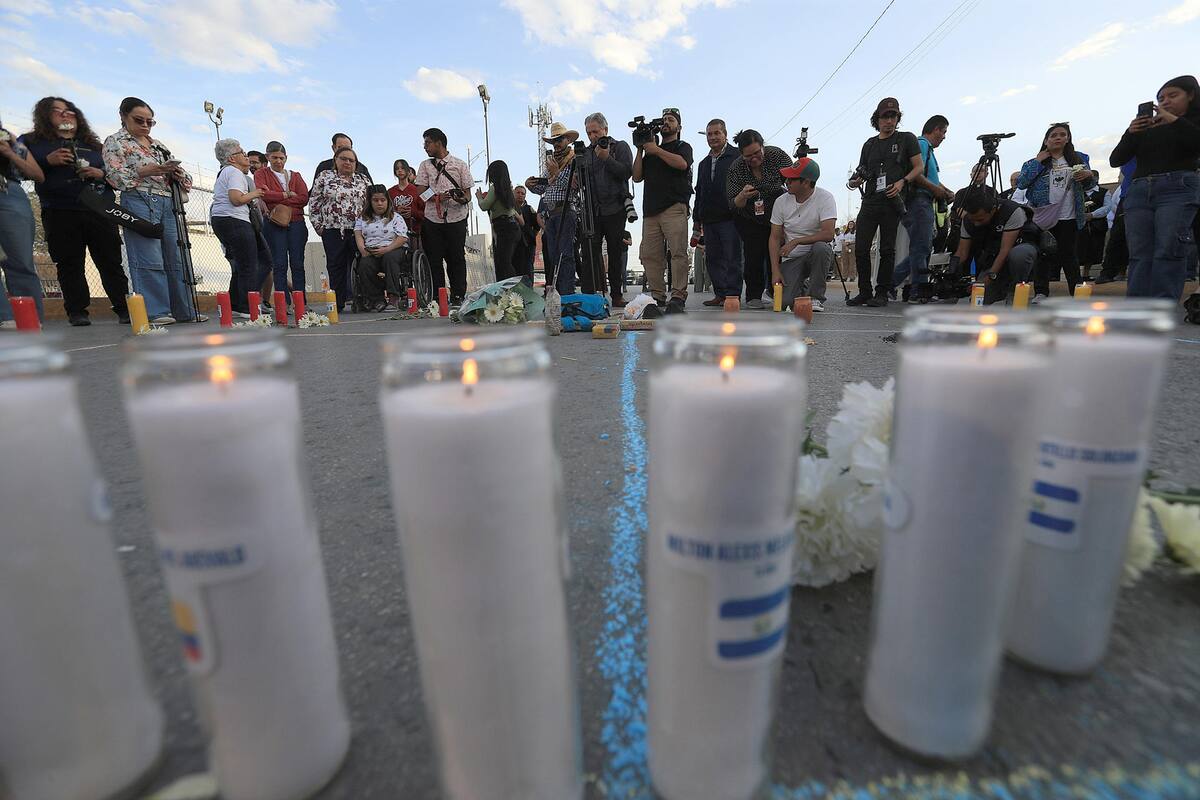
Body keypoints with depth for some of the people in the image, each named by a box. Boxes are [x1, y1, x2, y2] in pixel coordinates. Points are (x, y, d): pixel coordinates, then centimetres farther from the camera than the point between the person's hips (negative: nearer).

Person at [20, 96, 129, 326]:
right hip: (60, 213, 0)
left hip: (100, 211, 1)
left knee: (111, 261, -4)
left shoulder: (93, 144, 22)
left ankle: (124, 309, -4)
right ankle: (77, 312, -1)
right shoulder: (32, 142, 16)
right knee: (69, 264, -3)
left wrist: (101, 173, -2)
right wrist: (48, 161, -9)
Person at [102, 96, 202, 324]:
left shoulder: (158, 145, 25)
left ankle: (184, 310, 4)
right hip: (139, 202, -6)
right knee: (149, 259, -12)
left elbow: (177, 173, 23)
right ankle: (155, 312, -13)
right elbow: (114, 176, -4)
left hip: (167, 203, 6)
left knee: (176, 258, 2)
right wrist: (145, 171, -16)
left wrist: (177, 173, -1)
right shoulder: (115, 142, 8)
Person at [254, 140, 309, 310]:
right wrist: (287, 195, -4)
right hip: (274, 224, -2)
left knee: (297, 264, -2)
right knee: (279, 264, -4)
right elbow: (263, 194, -7)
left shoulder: (295, 176, 18)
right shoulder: (261, 174, 12)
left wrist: (276, 200, -6)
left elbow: (304, 198, 1)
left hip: (296, 223, 2)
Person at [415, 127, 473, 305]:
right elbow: (421, 192, 6)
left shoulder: (460, 165, 10)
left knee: (457, 258, -2)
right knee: (434, 260, 0)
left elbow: (467, 193, 5)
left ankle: (458, 297, 3)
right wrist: (438, 197, -14)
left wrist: (462, 199, -19)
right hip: (433, 219, 2)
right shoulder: (425, 165, 15)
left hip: (456, 218, -2)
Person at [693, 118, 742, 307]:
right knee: (713, 259, 4)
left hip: (730, 217, -7)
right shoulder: (704, 163, 23)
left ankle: (732, 294, -3)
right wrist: (697, 219, 20)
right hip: (709, 219, 7)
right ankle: (720, 293, 10)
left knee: (732, 259, -6)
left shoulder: (737, 157, 2)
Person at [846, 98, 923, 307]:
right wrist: (855, 181, -3)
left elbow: (919, 167, 5)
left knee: (887, 249, -1)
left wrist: (902, 182, -12)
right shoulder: (869, 144, 19)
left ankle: (882, 293, 3)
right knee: (861, 248, -4)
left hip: (892, 202, -3)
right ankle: (864, 292, 6)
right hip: (869, 202, 3)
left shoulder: (907, 139, 8)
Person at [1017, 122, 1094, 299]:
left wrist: (1088, 175, -6)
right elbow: (1021, 183, -6)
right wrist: (1037, 162, -7)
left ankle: (1077, 293, 8)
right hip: (1043, 216, -1)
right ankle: (1041, 292, 2)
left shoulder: (1079, 158, 14)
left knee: (1068, 254, 2)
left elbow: (1087, 186, 15)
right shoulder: (1036, 161, 8)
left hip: (1069, 216, 2)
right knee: (1043, 254, -1)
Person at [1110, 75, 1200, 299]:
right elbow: (1115, 160, 14)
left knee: (1168, 253, -14)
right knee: (1140, 256, -6)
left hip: (1177, 189, -2)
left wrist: (1174, 121, -6)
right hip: (1138, 192, 3)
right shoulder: (1145, 128, 21)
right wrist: (1130, 133, -1)